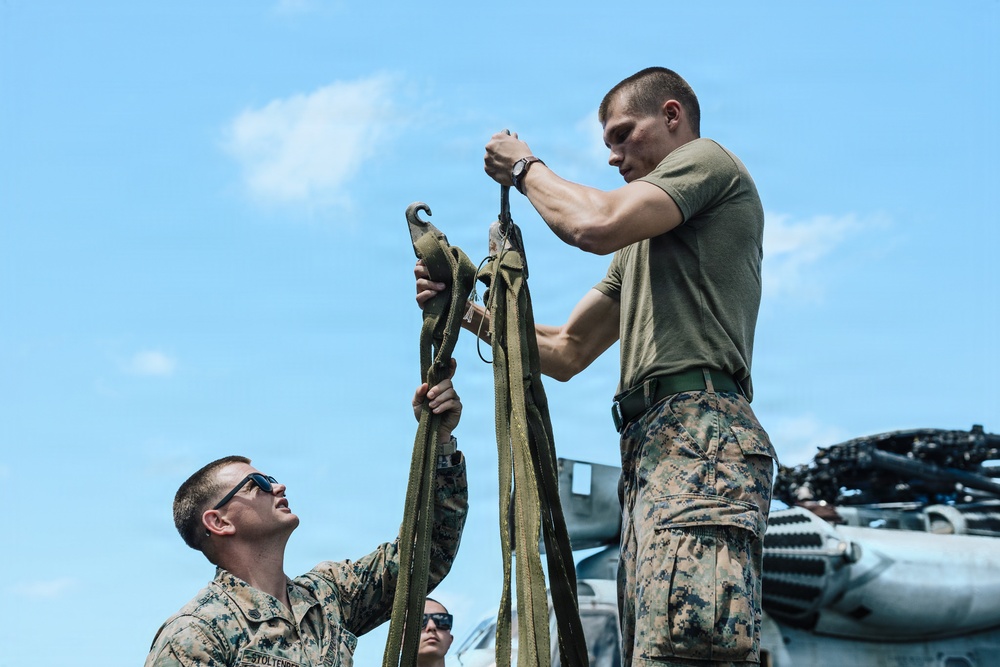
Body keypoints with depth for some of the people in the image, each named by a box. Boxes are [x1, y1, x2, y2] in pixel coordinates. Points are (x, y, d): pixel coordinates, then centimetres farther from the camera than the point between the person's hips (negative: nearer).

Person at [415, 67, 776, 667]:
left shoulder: (708, 159, 8)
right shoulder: (640, 247, 35)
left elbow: (594, 224, -9)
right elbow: (566, 352, 32)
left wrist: (525, 168, 9)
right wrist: (469, 312, 19)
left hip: (699, 435, -9)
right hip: (650, 447, 9)